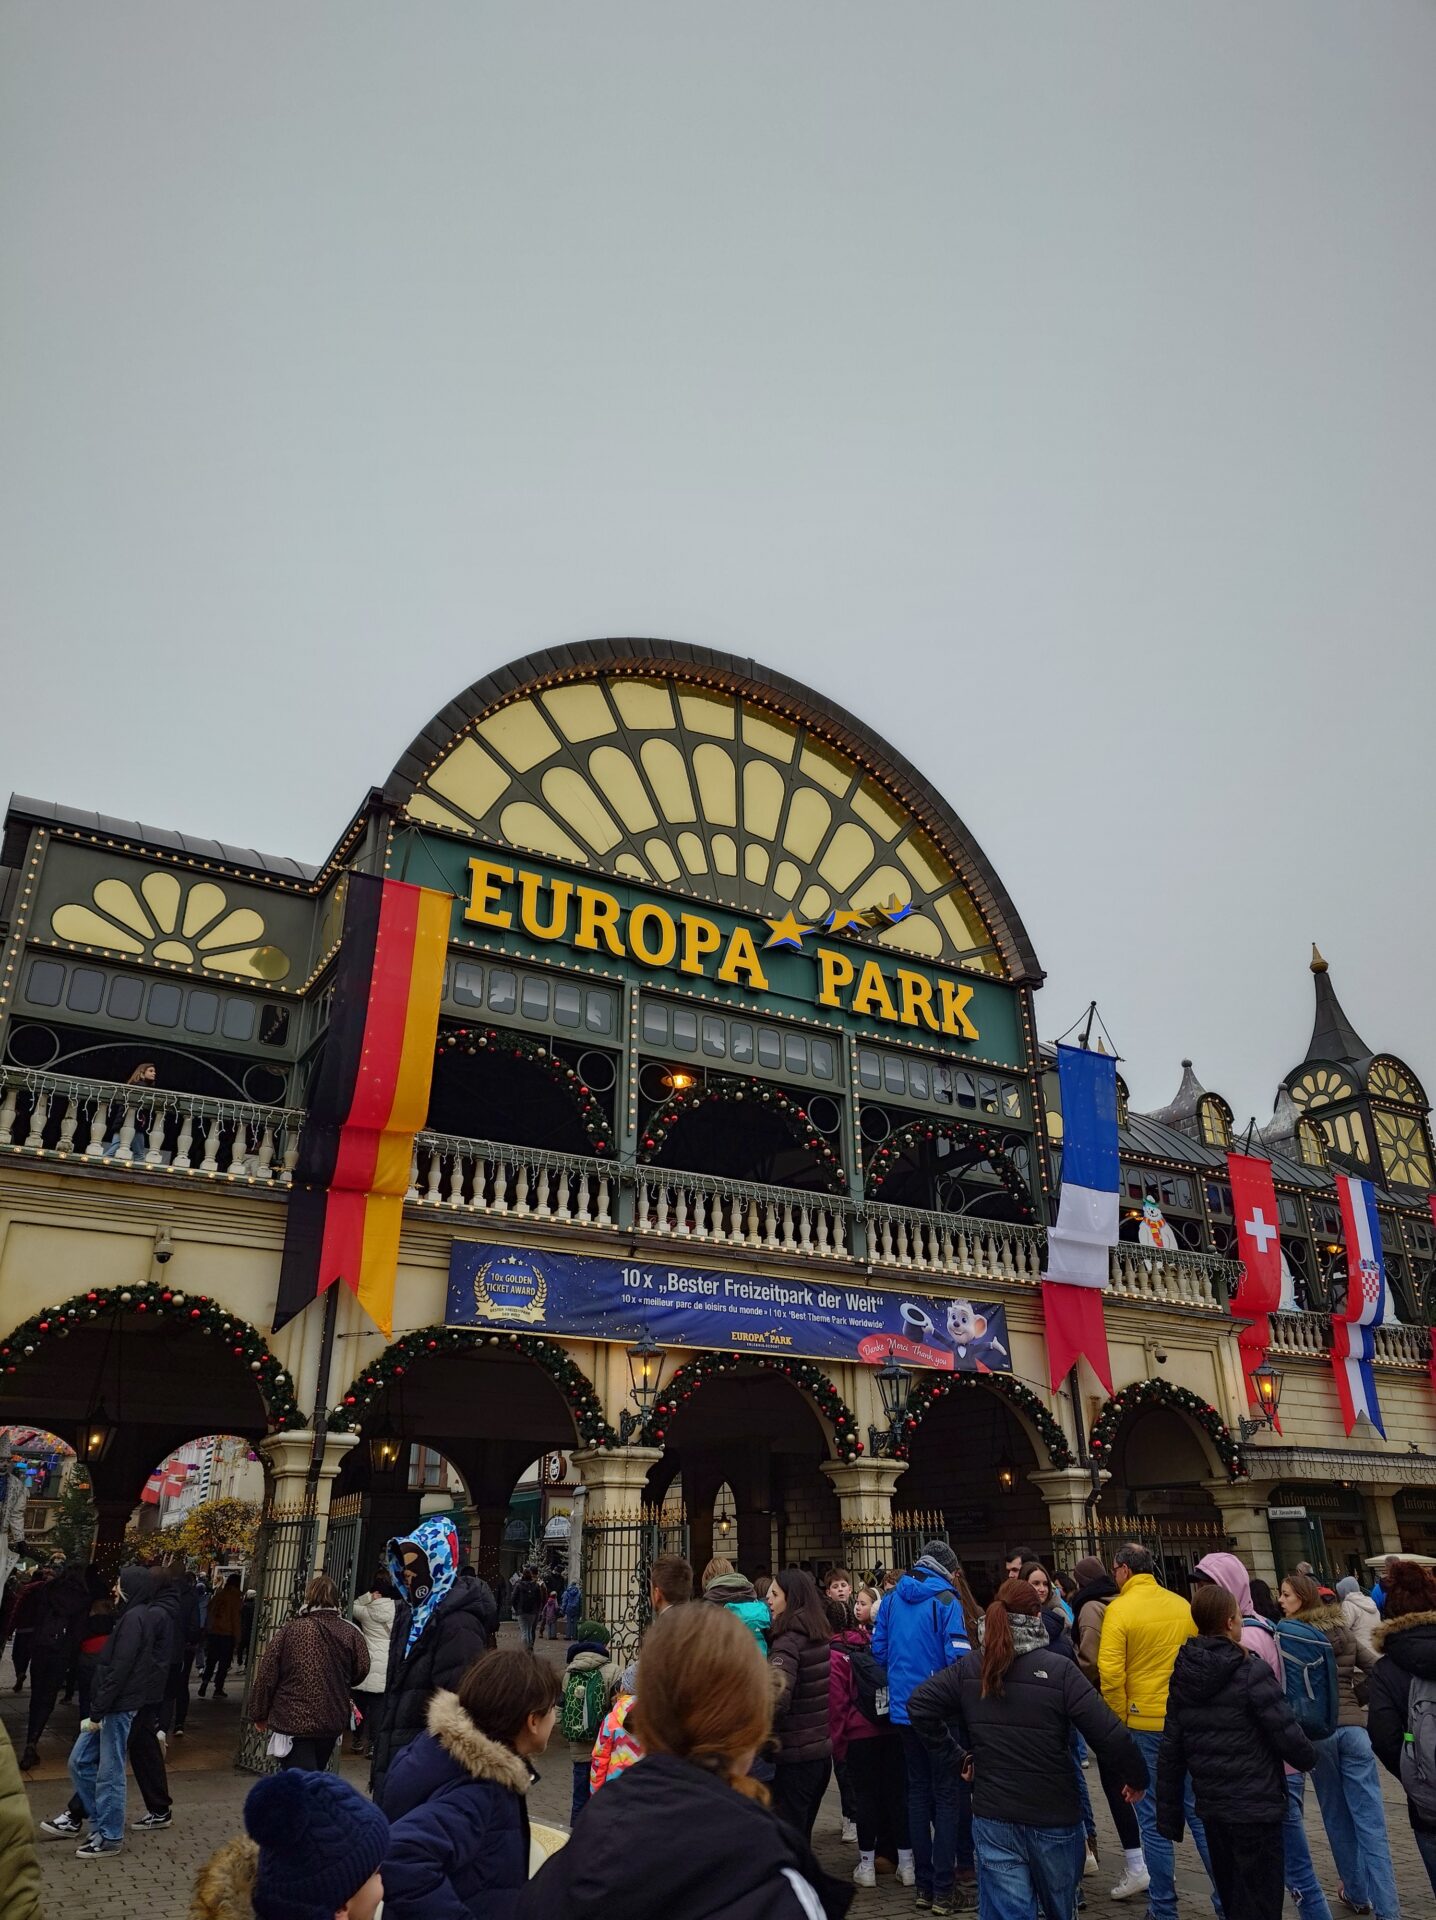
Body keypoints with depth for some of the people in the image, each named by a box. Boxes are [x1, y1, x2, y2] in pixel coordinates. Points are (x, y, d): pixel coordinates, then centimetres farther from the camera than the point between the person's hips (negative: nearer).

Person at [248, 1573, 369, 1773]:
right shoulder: (351, 1633, -6)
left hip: (293, 1722, -4)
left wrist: (259, 1714, 9)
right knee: (314, 1776, 24)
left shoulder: (291, 1630, -9)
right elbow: (361, 1671, 0)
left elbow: (266, 1675, -5)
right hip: (332, 1723, 4)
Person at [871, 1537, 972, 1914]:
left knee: (918, 1791, 16)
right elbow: (958, 1657, -17)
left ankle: (924, 1882, 23)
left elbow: (878, 1649, 7)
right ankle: (943, 1889, 6)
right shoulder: (945, 1601, -13)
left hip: (903, 1708, 6)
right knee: (945, 1795, 4)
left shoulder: (892, 1600, 4)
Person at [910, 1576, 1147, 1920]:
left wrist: (956, 1757, 4)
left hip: (993, 1817, 1)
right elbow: (1110, 1735, -17)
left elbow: (918, 1706, -3)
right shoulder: (1060, 1671, -14)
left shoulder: (969, 1668, -4)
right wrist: (1137, 1777, 1)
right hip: (1053, 1818, -1)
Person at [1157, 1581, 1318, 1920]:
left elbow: (1170, 1754, 2)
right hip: (1255, 1809, -6)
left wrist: (1168, 1817, 9)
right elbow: (1288, 1736, -15)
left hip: (1210, 1808, 6)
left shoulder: (1183, 1677, 1)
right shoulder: (1251, 1672, -17)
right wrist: (1307, 1759, 9)